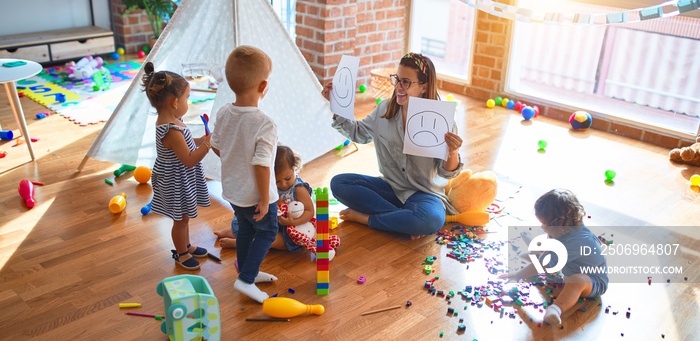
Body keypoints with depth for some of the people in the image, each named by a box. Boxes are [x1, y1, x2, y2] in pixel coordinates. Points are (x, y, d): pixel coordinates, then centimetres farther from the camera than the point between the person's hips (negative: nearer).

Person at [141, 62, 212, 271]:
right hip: (177, 183, -10)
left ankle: (186, 246, 46)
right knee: (181, 220, 11)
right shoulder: (171, 131, -32)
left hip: (182, 181, 10)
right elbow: (189, 160, -30)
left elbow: (184, 145, 13)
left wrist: (201, 140, 3)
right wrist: (208, 144, -25)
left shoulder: (170, 121, -1)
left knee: (184, 217, 27)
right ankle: (181, 253, 31)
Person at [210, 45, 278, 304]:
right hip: (255, 195, -7)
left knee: (245, 229, 25)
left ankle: (249, 271, 43)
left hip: (232, 190, 7)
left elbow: (216, 147, 6)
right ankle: (246, 280, 14)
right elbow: (261, 166, -28)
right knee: (266, 233, 16)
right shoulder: (265, 125, -30)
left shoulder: (223, 114, -8)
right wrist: (265, 200, -16)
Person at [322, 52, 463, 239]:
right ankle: (406, 220, -19)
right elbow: (358, 133, 16)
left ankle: (365, 218, -15)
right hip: (391, 187, 5)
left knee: (432, 220, -38)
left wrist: (452, 152, -33)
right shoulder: (385, 109, -1)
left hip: (424, 193, -4)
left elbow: (447, 172, -11)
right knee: (339, 183, -16)